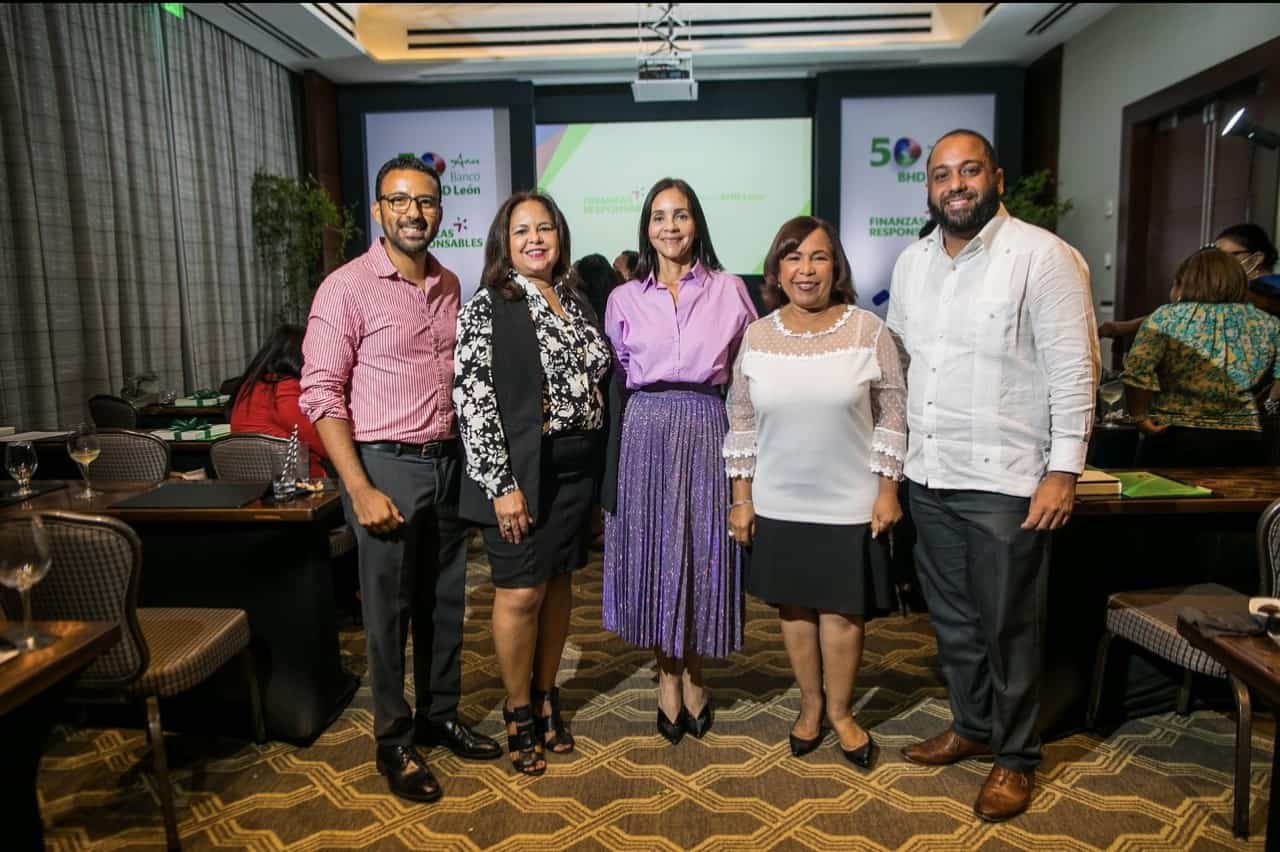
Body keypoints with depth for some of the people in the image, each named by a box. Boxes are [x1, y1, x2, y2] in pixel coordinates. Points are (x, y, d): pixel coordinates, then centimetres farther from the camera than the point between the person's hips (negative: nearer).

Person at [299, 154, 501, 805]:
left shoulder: (450, 287, 9)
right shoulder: (347, 288, -8)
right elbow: (322, 393, -11)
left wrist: (471, 462, 7)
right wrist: (359, 489, -16)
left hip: (447, 462, 6)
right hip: (385, 464, -5)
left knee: (445, 601, 15)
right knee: (389, 609, 6)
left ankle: (440, 716, 34)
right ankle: (394, 742, 23)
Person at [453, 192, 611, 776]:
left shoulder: (576, 301, 11)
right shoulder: (488, 306, -6)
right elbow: (471, 398, -13)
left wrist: (597, 466, 9)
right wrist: (501, 483, -18)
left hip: (576, 467, 6)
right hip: (521, 469, -5)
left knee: (558, 582, 13)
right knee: (521, 592, 1)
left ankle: (547, 698, 30)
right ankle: (518, 714, 20)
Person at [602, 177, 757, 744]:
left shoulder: (729, 290, 5)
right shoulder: (624, 299, 7)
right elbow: (614, 378, 10)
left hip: (705, 429, 0)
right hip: (645, 431, 1)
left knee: (703, 550, 5)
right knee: (651, 551, 5)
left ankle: (692, 673, 25)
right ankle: (667, 675, 23)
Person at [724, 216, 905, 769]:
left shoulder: (867, 330, -7)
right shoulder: (757, 336, -1)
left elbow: (892, 416, -3)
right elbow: (741, 423, 3)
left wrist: (887, 490, -6)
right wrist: (741, 499, 2)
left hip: (849, 504, -2)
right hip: (779, 505, 2)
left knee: (842, 612, 8)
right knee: (794, 608, 14)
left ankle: (840, 712, 31)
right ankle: (810, 705, 35)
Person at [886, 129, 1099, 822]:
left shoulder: (1043, 256, -10)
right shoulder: (912, 262, 10)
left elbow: (1074, 368, -12)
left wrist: (1063, 470, -16)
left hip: (1003, 482, -6)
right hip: (929, 477, 6)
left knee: (1008, 628, 8)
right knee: (952, 620, 19)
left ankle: (1015, 758, 28)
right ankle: (971, 725, 40)